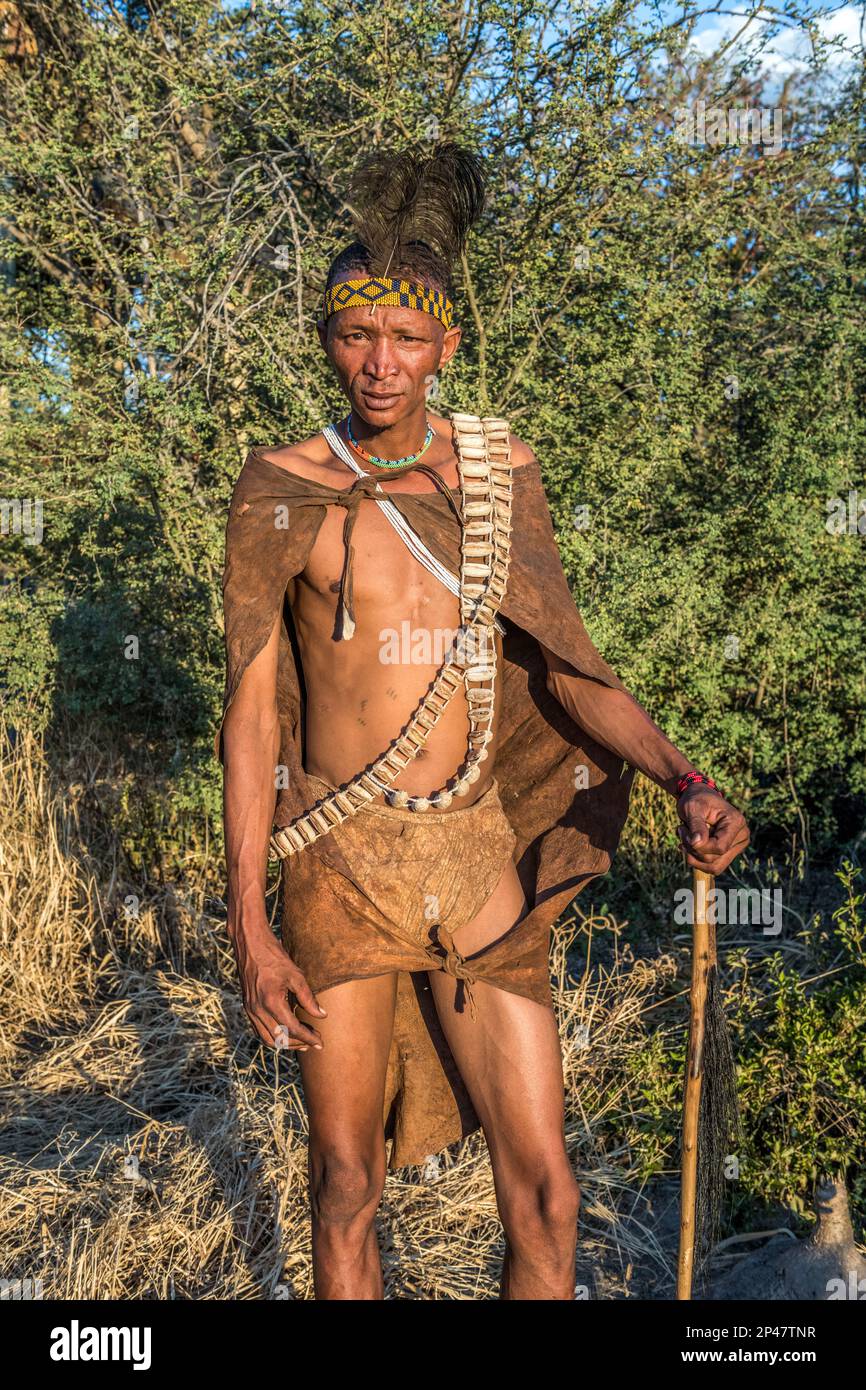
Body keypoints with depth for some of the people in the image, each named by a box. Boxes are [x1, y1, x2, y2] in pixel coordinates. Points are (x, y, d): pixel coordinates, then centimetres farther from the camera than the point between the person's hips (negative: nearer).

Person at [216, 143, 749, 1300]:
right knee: (346, 1183, 12)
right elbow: (251, 707, -4)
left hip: (478, 858, 2)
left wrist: (685, 779, -13)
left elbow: (566, 662, 4)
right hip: (338, 863, -2)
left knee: (544, 1193, 5)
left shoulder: (502, 469, 5)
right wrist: (248, 927, -7)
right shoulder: (279, 490, -3)